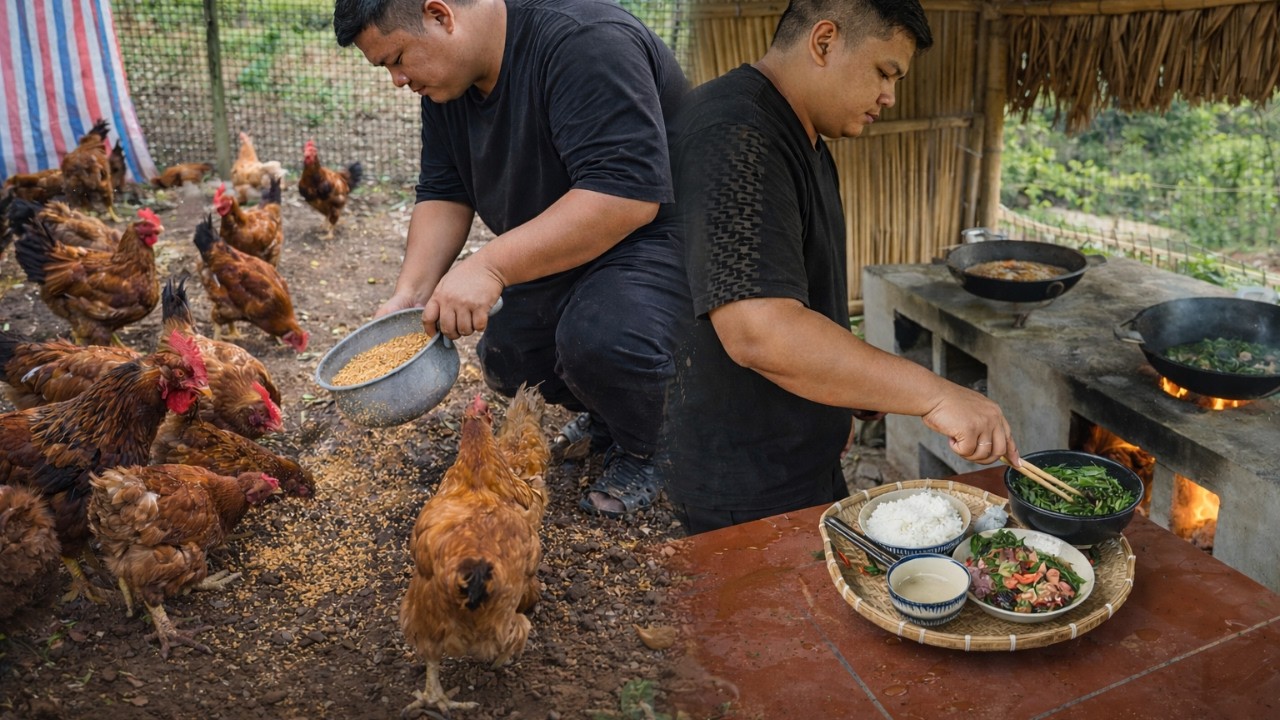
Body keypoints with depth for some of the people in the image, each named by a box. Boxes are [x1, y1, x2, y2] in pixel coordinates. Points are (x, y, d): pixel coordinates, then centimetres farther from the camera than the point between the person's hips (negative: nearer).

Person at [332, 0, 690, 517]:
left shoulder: (582, 44, -29)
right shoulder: (445, 85, 0)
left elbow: (626, 193, -38)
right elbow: (442, 195, 3)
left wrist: (489, 267, -39)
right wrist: (411, 293, -12)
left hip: (658, 227, -9)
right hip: (560, 249, 9)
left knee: (598, 335, -33)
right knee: (505, 360, 6)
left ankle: (642, 453, -2)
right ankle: (607, 417, 32)